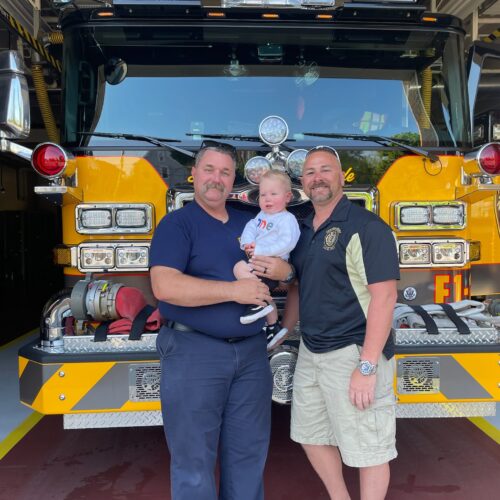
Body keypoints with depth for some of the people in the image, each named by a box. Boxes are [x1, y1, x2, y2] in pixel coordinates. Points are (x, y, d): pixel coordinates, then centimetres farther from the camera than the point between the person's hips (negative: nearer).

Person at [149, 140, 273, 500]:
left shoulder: (250, 224, 14)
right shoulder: (177, 223, -4)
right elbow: (165, 286, -19)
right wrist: (234, 290, -20)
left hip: (251, 350, 6)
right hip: (194, 351, -5)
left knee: (249, 453, 16)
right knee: (194, 458, 6)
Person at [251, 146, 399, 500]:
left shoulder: (366, 227, -14)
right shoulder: (303, 230, 10)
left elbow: (384, 296, -19)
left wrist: (367, 366, -22)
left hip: (353, 353, -8)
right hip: (310, 351, 8)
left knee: (367, 448, 6)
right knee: (311, 435, 21)